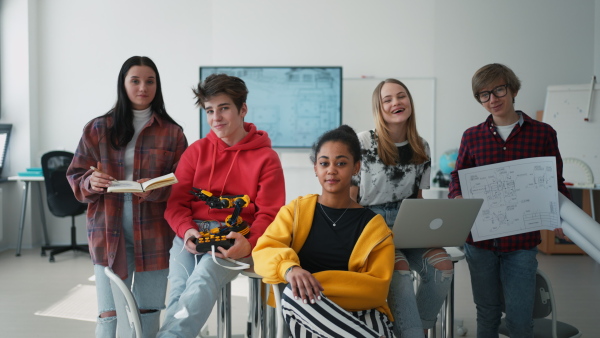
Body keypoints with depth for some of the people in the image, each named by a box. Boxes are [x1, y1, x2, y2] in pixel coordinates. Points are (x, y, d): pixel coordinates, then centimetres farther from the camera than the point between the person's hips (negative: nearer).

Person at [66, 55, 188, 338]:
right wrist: (91, 182, -16)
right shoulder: (98, 129, 7)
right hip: (109, 232, 0)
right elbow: (76, 177, 7)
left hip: (153, 233, 0)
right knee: (109, 315, 1)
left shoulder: (171, 133, 5)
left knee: (148, 313, 7)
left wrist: (156, 190, -18)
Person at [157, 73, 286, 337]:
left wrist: (250, 244, -21)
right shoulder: (197, 151, 14)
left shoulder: (266, 158, 5)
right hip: (192, 234, 3)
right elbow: (176, 202, 11)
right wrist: (186, 230, -12)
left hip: (235, 238, -3)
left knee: (203, 278, -33)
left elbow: (269, 214, 0)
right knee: (180, 288, -26)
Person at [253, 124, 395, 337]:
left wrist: (317, 282, -17)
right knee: (294, 293, -34)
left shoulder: (373, 225, 7)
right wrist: (289, 268, -28)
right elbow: (263, 252, -3)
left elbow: (377, 288, -3)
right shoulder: (295, 210, 11)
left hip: (359, 315, -2)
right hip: (305, 316, 3)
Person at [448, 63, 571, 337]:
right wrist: (457, 198, -11)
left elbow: (555, 183, 6)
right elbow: (458, 176, 12)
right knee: (487, 315, 15)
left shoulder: (542, 134, 1)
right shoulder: (472, 136, 4)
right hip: (480, 239, 2)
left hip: (522, 241, -1)